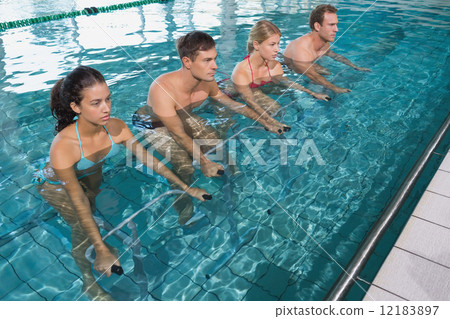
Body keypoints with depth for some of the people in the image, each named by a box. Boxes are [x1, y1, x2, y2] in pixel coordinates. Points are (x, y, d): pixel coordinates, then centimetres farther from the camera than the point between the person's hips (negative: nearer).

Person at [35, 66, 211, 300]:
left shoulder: (115, 128, -28)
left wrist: (186, 188, -14)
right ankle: (88, 281, 8)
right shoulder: (62, 146, -41)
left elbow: (148, 159, -16)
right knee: (82, 226, -16)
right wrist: (101, 250, -31)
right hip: (56, 184, -5)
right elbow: (78, 201, -33)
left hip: (90, 175, 5)